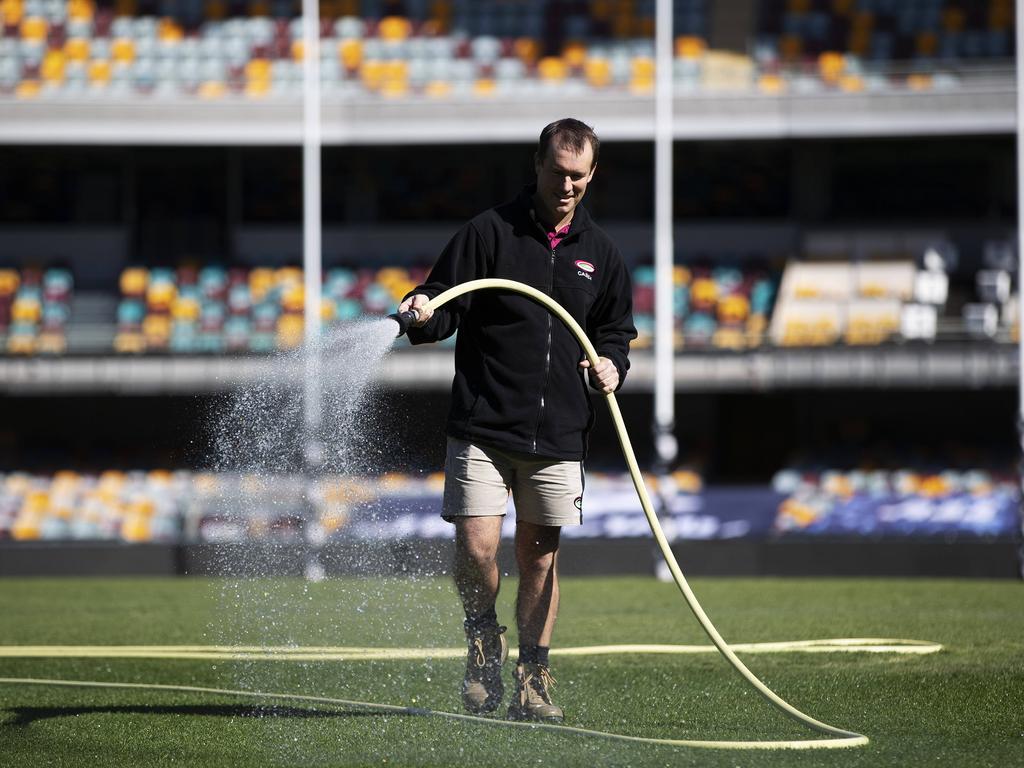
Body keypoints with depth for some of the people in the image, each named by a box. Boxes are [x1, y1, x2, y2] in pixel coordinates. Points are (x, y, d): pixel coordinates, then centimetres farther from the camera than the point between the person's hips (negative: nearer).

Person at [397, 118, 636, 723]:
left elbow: (616, 330, 22)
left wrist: (611, 366, 1)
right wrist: (423, 315, -24)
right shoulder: (490, 232, -1)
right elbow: (444, 306, -1)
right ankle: (485, 644, 15)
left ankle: (533, 680, 18)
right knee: (476, 549, -12)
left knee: (540, 558, 7)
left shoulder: (601, 253, 11)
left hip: (559, 436, 3)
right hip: (482, 428, -3)